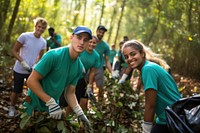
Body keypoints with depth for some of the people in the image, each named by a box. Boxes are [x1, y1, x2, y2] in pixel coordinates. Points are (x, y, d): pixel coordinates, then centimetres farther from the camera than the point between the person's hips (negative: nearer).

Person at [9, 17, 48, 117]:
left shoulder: (43, 42, 0)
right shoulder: (25, 36, -13)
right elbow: (14, 51, -9)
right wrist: (23, 62, -19)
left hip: (32, 71, 3)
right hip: (19, 70, -3)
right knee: (17, 91, 9)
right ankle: (12, 107, 33)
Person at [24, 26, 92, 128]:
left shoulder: (79, 67, -1)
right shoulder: (53, 55, -22)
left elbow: (70, 93, 6)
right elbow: (31, 81, -22)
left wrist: (80, 113, -7)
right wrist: (51, 103, -25)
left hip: (54, 108, 6)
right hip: (35, 105, -6)